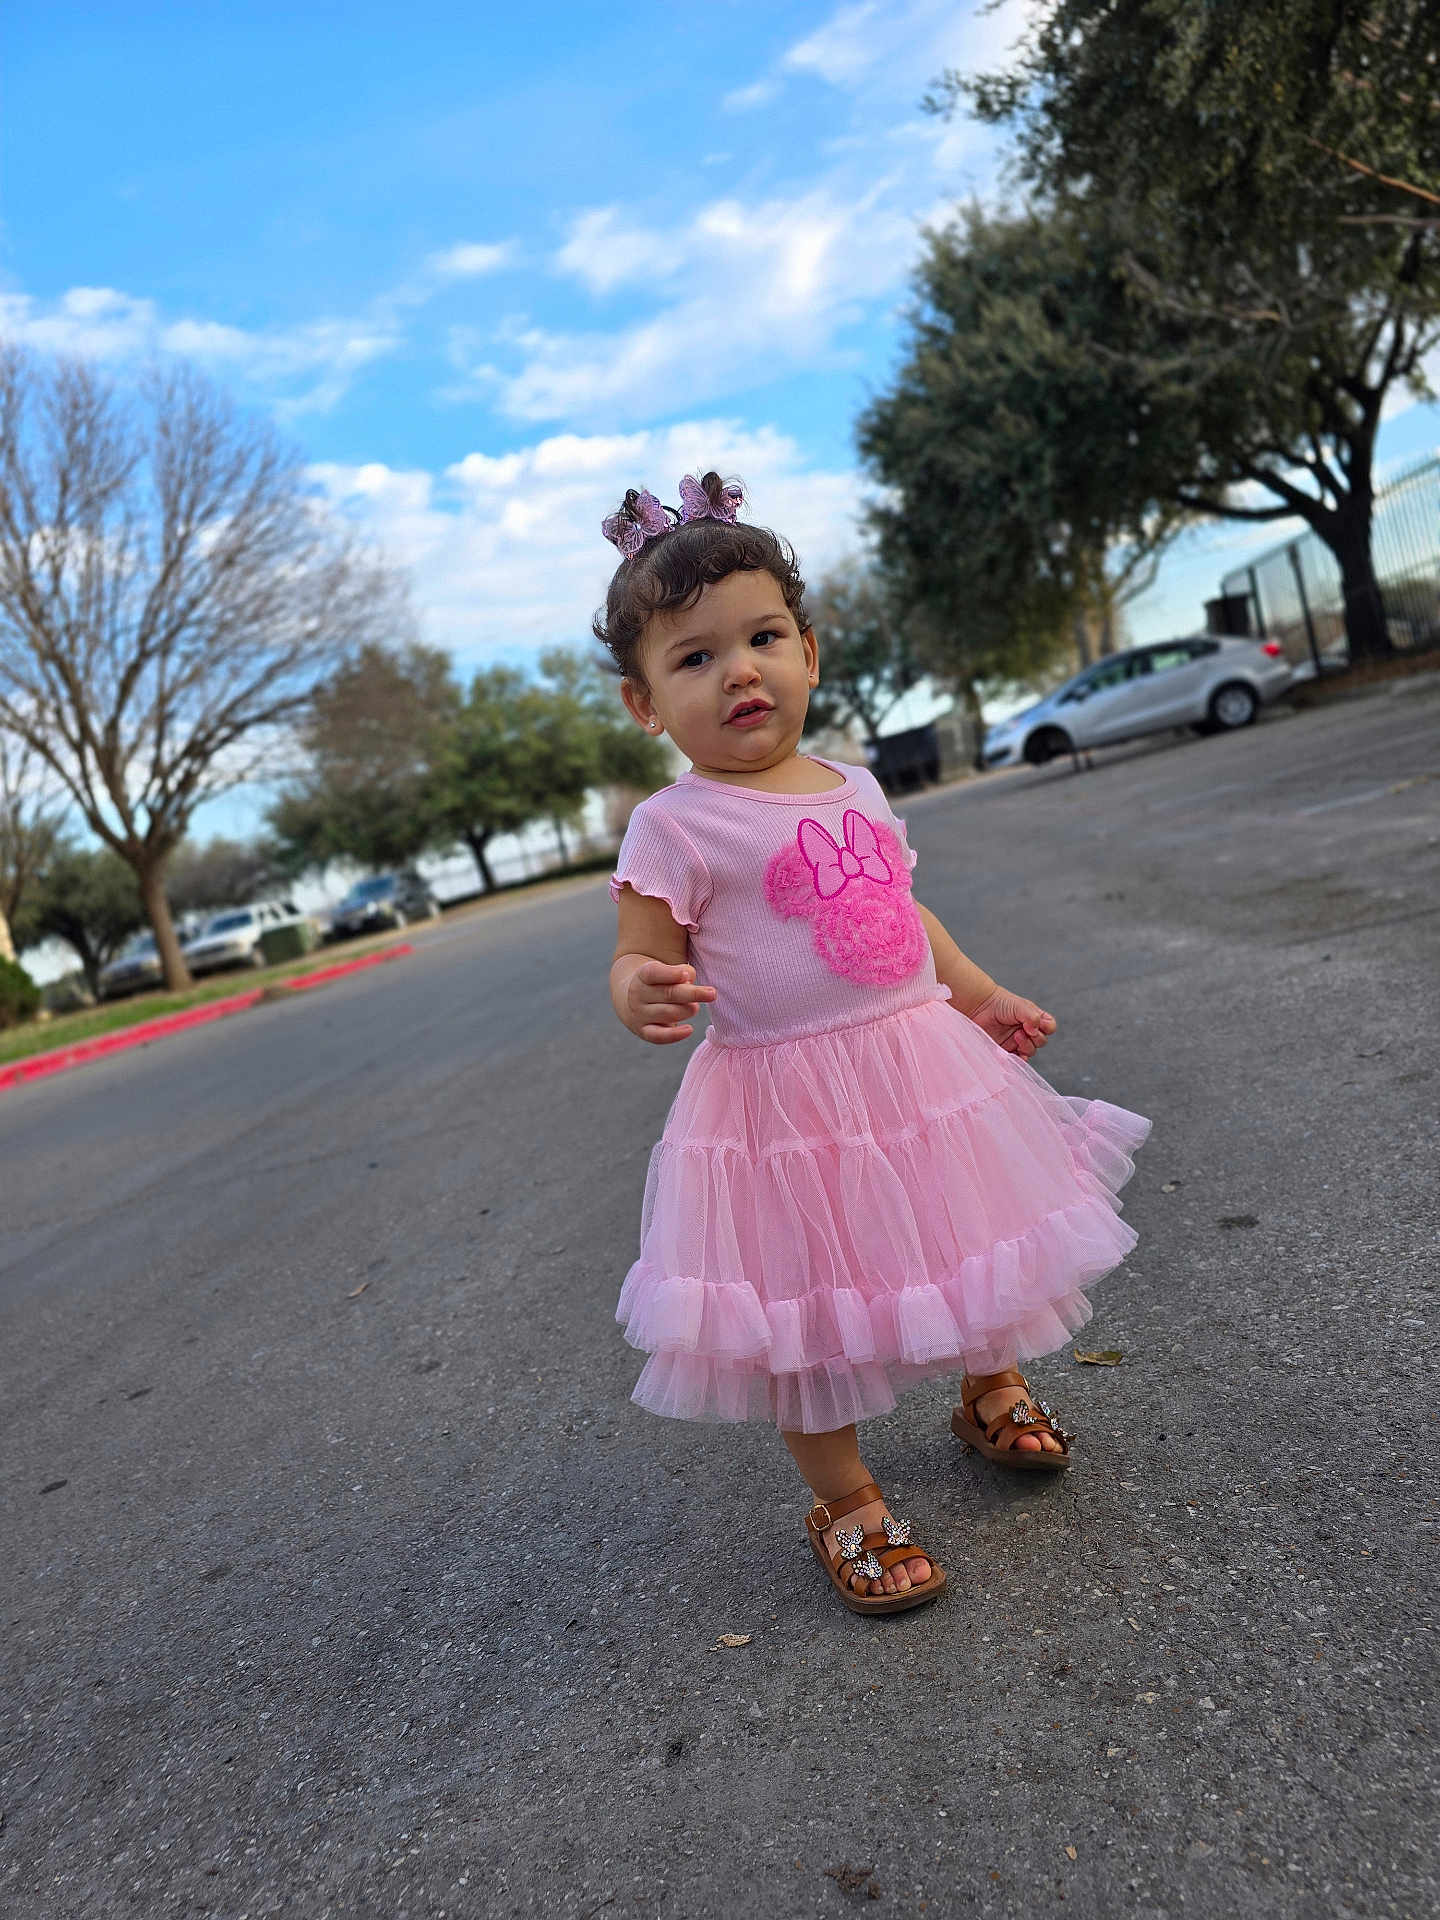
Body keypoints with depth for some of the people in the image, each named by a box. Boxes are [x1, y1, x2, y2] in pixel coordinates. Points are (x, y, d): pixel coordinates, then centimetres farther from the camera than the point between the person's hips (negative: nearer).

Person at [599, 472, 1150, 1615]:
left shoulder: (852, 786, 6)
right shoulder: (676, 826, -14)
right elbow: (643, 959, -15)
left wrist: (978, 995, 22)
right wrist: (644, 996, -37)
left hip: (922, 1063, 7)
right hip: (786, 1104, -6)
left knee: (981, 1245, 23)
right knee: (810, 1314, 6)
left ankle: (995, 1393, 51)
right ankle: (845, 1499, 31)